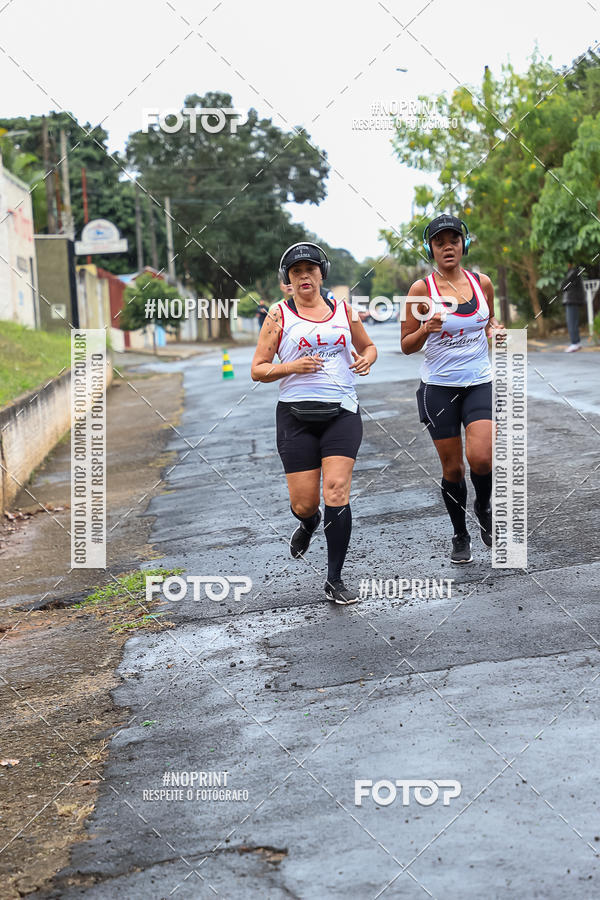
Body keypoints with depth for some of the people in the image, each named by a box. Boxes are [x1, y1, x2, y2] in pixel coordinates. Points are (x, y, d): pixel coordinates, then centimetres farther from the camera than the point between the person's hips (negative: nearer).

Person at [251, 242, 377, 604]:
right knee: (304, 503, -2)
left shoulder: (343, 310, 11)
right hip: (297, 415, -1)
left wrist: (366, 359, 2)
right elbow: (258, 369, 3)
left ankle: (335, 580, -3)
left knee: (337, 493, -12)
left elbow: (367, 346, 25)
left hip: (342, 412, 1)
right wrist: (292, 367, -15)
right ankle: (309, 523, 39)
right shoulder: (280, 314, 4)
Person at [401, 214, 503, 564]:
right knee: (452, 467, 4)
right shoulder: (422, 289, -5)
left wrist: (494, 328, -1)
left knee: (481, 459, -18)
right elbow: (407, 346, -1)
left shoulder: (482, 283, 3)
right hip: (438, 387, -1)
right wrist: (425, 329, -22)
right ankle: (461, 536, 25)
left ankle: (484, 506, 16)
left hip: (480, 384, 1)